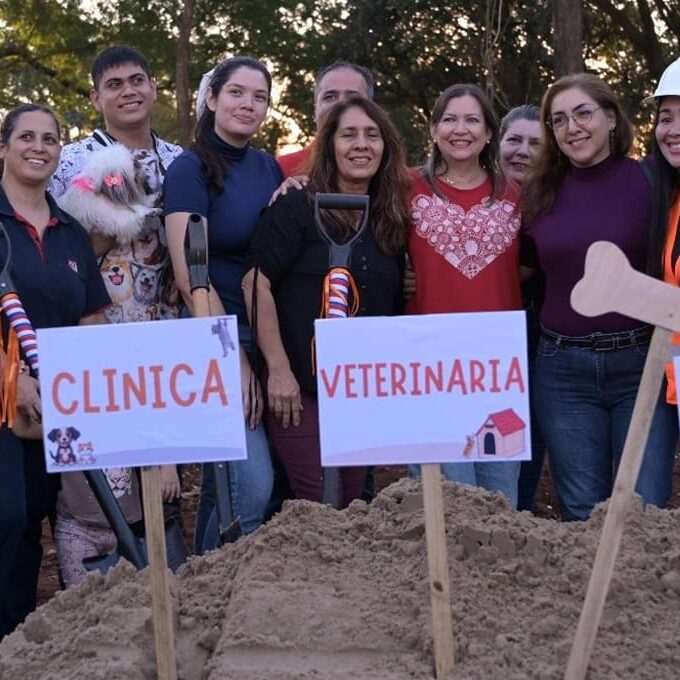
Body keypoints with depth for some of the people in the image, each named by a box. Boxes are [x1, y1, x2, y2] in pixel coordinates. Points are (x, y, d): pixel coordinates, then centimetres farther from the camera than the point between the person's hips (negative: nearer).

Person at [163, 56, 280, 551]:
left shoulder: (268, 167, 12)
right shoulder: (191, 169, -8)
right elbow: (190, 274, -15)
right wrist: (234, 356, -16)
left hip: (266, 336, 7)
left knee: (223, 479, 13)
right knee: (251, 485, -13)